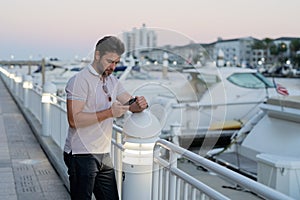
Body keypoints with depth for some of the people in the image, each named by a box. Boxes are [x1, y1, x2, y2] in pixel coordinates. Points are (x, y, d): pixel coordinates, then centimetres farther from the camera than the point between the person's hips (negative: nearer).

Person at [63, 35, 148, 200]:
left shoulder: (112, 80, 14)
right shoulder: (79, 80, -12)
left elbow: (131, 104, 10)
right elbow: (74, 119, -22)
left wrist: (140, 104, -14)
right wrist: (109, 113, -26)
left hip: (104, 155, 8)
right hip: (81, 155, -7)